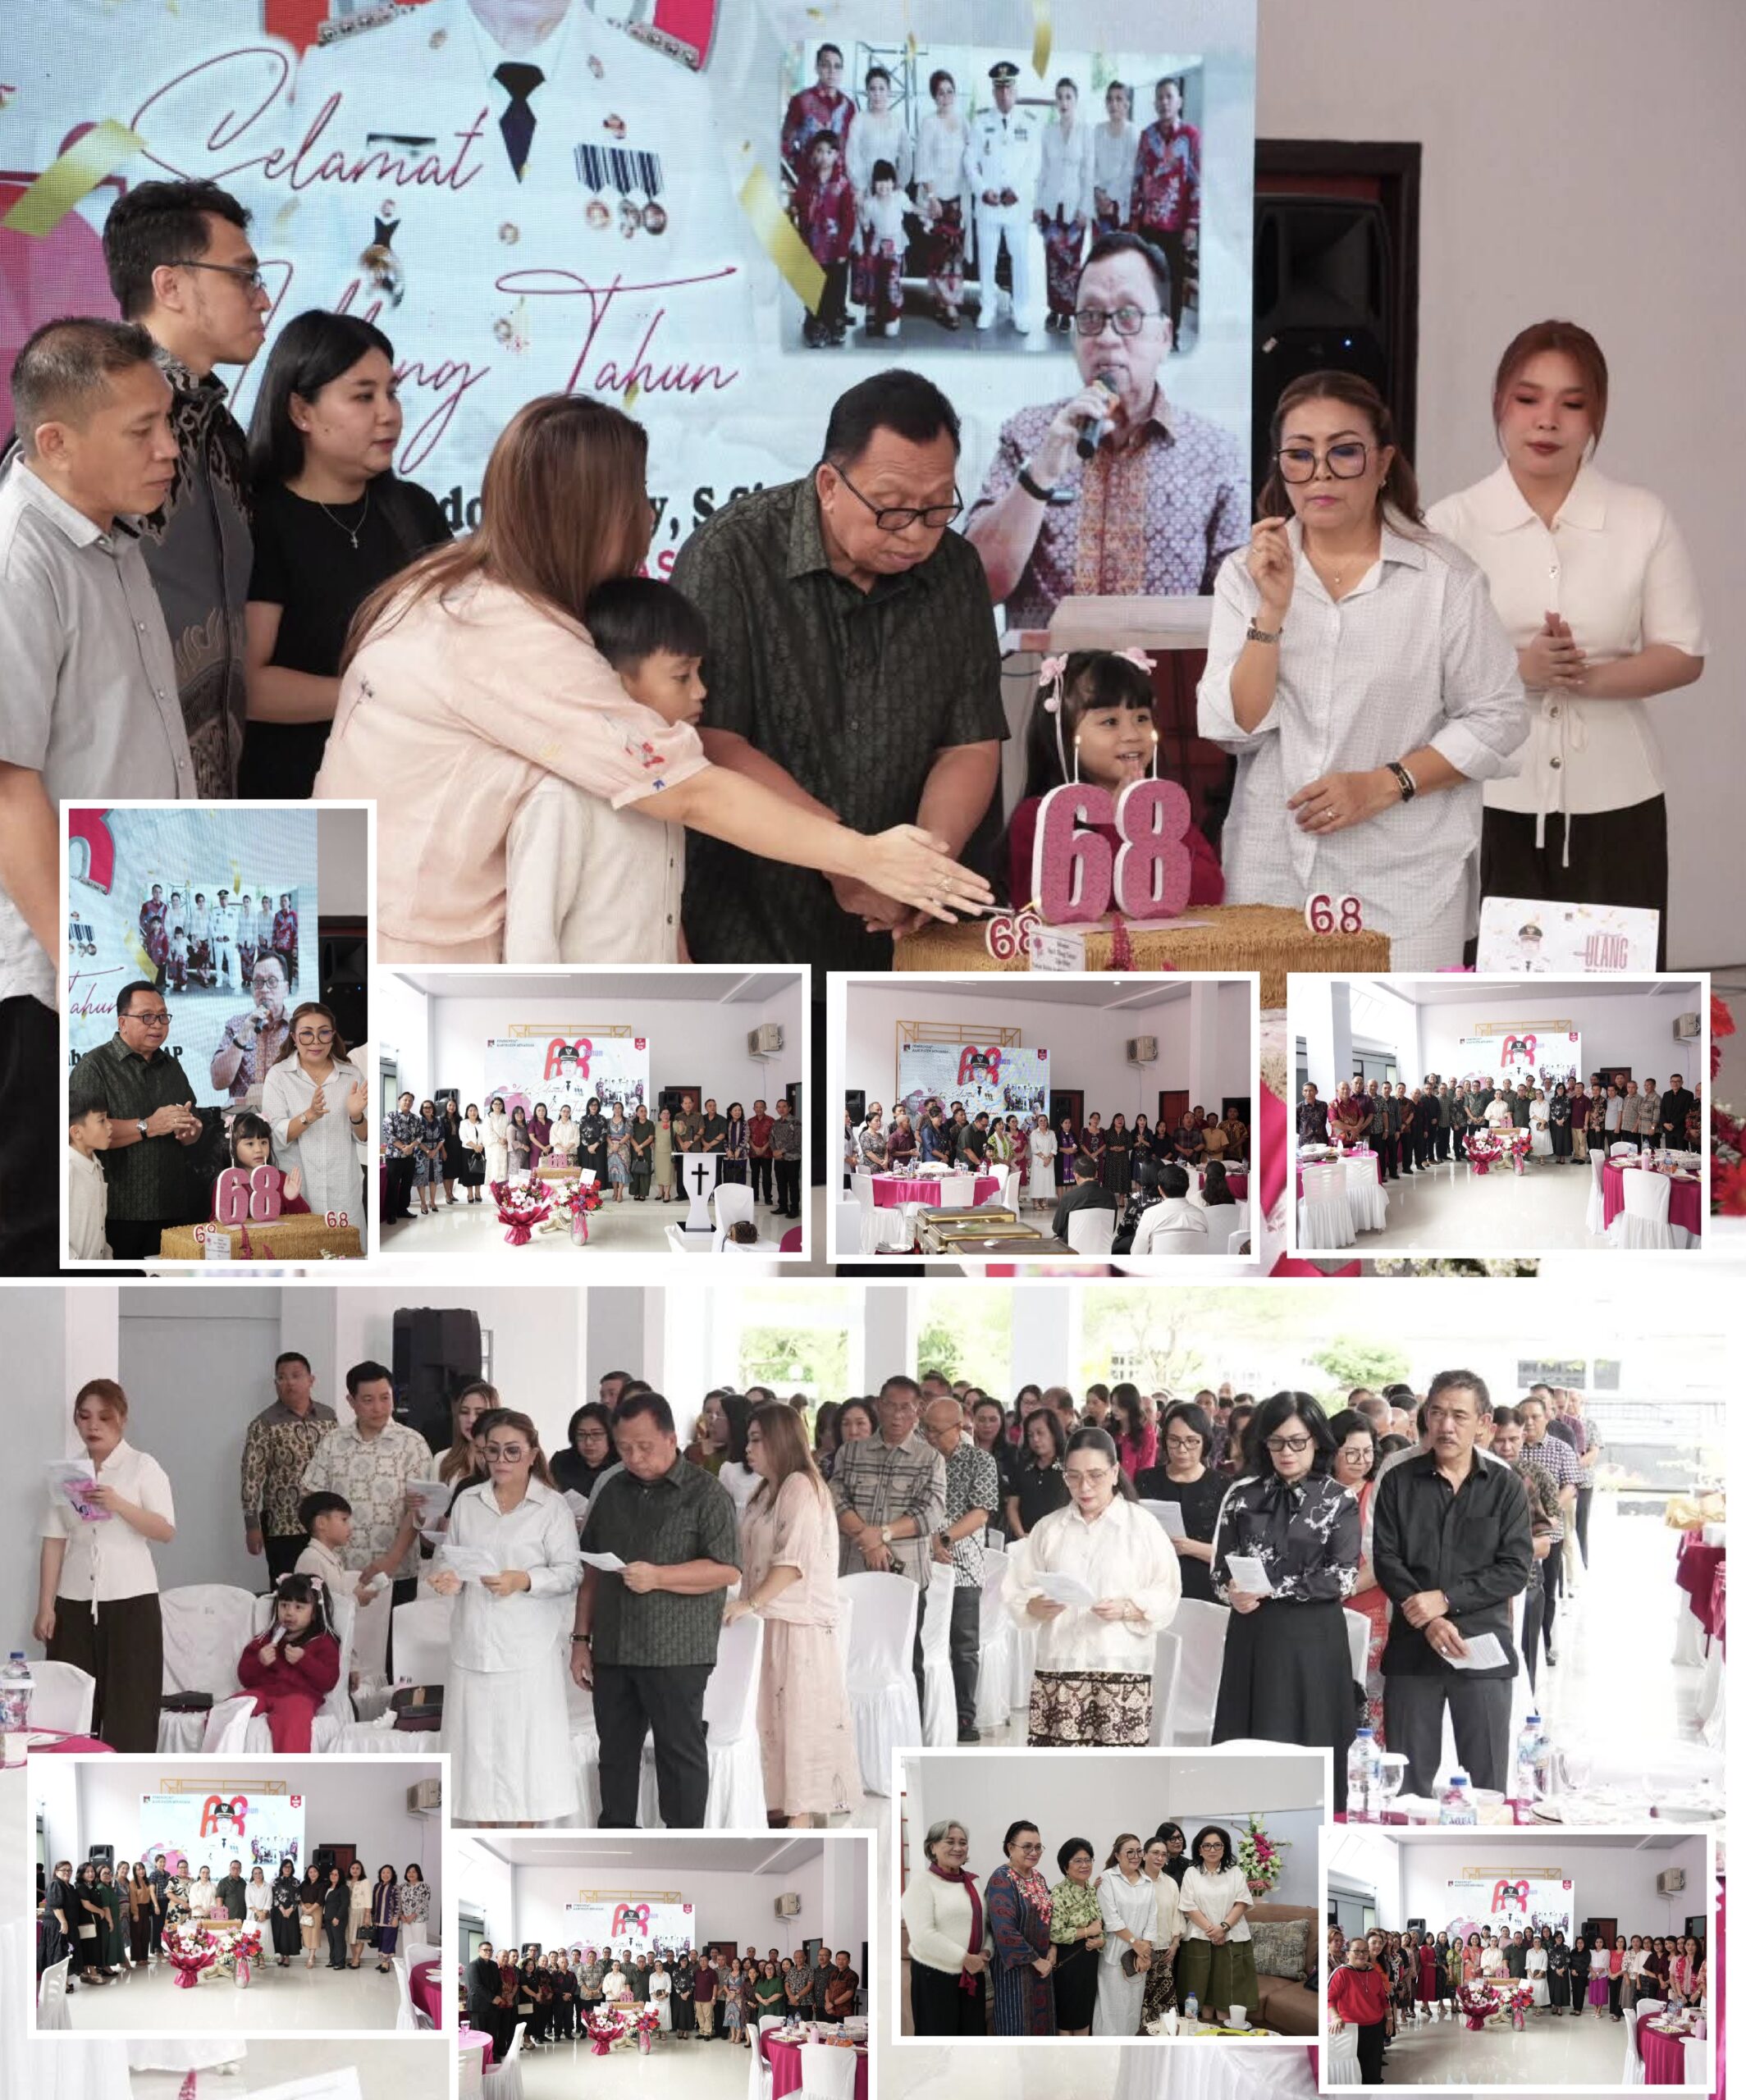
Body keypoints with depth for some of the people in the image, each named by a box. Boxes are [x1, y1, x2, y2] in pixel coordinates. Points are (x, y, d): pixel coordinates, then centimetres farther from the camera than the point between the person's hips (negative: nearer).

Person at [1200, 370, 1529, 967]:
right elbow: (1234, 729, -2)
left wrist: (1384, 785, -12)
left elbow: (1498, 720, -1)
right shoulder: (1246, 575, 5)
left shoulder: (1443, 575, -1)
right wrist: (1273, 609, -13)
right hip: (1270, 874, 2)